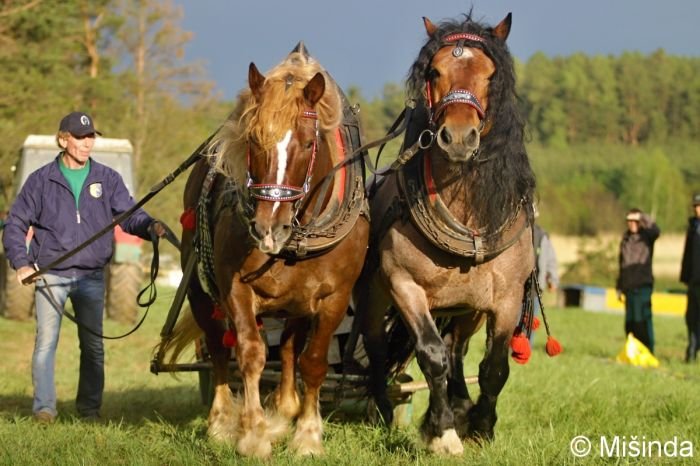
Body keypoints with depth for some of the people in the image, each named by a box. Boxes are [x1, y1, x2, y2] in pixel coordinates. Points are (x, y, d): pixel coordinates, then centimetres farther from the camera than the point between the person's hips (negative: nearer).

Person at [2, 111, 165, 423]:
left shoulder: (107, 179, 5)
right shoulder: (41, 180, 2)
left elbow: (128, 215, 0)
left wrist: (149, 227, -22)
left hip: (92, 276, 2)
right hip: (50, 275, -2)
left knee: (93, 345, 6)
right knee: (46, 341, -6)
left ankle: (90, 408, 15)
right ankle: (44, 407, -4)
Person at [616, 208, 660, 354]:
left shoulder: (646, 236, -1)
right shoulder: (625, 239, 17)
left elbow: (656, 232, -26)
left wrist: (645, 219, -34)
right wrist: (619, 287, 22)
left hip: (643, 285, -7)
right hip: (629, 286, 7)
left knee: (643, 320, -13)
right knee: (630, 322, 9)